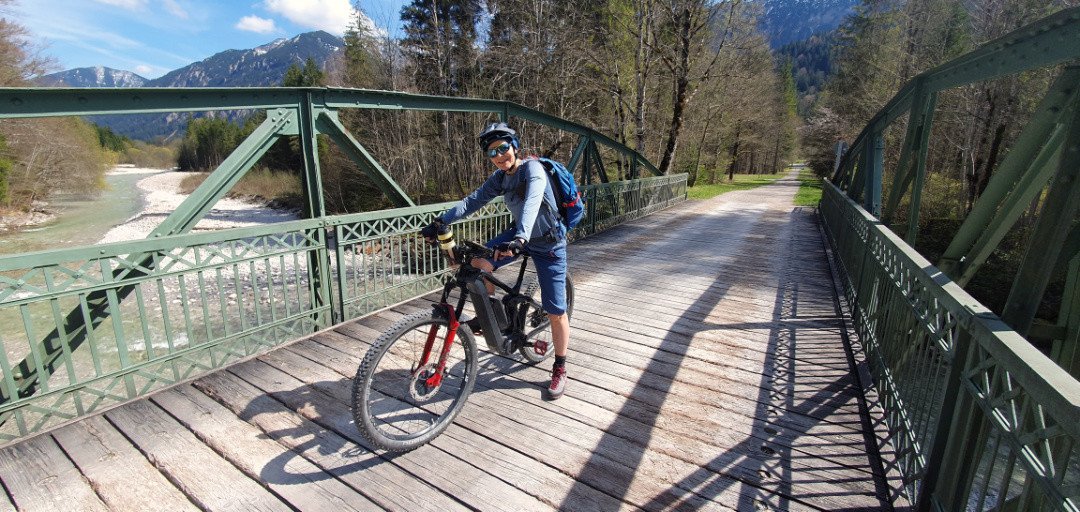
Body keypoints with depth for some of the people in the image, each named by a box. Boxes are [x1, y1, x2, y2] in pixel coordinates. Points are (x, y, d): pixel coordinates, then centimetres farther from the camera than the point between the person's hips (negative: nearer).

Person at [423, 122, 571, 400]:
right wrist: (441, 221, -21)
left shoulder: (532, 169, -22)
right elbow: (473, 200, -8)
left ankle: (559, 368, 17)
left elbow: (532, 203, -40)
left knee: (556, 312, -3)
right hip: (520, 235, 6)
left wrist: (519, 239, -57)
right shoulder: (500, 177, -1)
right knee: (478, 261, -18)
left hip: (548, 244, -6)